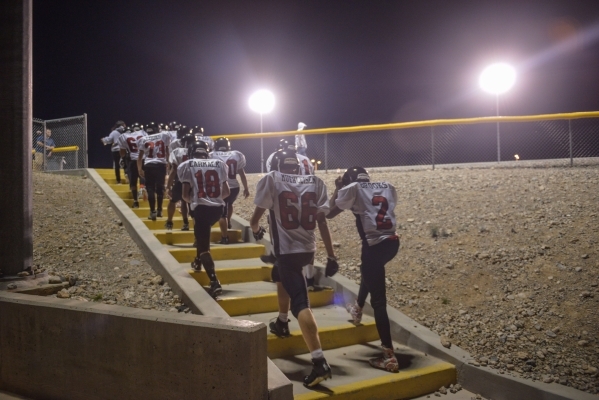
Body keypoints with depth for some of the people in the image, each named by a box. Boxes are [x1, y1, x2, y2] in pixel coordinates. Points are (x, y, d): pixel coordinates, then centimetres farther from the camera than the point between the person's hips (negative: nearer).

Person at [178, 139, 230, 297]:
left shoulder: (188, 166, 3)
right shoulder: (219, 164, 13)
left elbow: (185, 195, -3)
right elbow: (226, 192, 11)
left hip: (201, 207, -5)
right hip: (218, 207, 5)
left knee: (204, 247, -2)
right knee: (201, 231, 35)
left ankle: (215, 283, -15)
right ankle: (199, 261, 45)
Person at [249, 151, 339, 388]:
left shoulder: (271, 180, -3)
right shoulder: (314, 183, 6)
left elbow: (256, 217, 0)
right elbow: (321, 221, 2)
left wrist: (256, 230, 24)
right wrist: (331, 256, 4)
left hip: (287, 250, -6)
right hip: (308, 249, 6)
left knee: (300, 304, -11)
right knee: (279, 274, 34)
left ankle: (320, 363, -21)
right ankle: (282, 323, 45)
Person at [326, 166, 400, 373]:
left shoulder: (353, 188, 1)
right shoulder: (388, 187, 16)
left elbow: (329, 213, 8)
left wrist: (338, 189, 20)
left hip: (375, 245, -6)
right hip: (392, 242, 7)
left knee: (378, 301, -2)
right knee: (368, 270, 37)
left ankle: (389, 356, -3)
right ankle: (357, 309, 56)